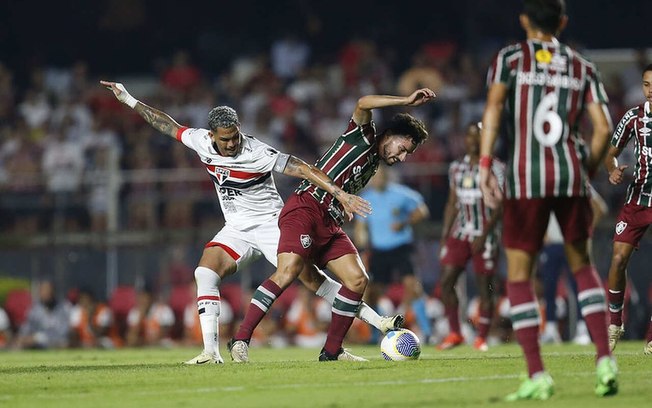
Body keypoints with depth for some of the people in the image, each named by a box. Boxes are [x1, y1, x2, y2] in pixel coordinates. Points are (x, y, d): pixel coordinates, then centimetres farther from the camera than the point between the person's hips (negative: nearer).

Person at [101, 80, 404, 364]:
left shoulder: (257, 153, -21)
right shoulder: (202, 142, -5)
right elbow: (168, 125, 10)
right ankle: (211, 352, -19)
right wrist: (129, 100, 15)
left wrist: (341, 194, -30)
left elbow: (304, 169, -23)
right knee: (205, 272, -17)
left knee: (310, 278, -15)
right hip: (236, 230, 5)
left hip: (270, 225, -5)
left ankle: (377, 321, -11)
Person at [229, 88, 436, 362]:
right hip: (305, 209, -9)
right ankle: (241, 340, -23)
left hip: (330, 225, 9)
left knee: (357, 280, -4)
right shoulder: (362, 138, 3)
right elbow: (364, 104, -16)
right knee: (288, 271, -25)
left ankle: (332, 350, 5)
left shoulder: (374, 164, 26)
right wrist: (407, 102, -15)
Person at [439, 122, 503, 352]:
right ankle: (454, 333, 5)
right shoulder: (457, 169, 12)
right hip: (459, 234, 5)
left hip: (484, 236, -5)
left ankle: (482, 338, 5)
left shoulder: (496, 168, -4)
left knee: (485, 286, -3)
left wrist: (485, 234, -17)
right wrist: (444, 236, 10)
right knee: (446, 281, -5)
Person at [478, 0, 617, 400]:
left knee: (519, 274, 5)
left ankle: (537, 375, -4)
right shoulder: (583, 66, 14)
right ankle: (605, 358, 4)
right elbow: (603, 128, 5)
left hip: (525, 178, -2)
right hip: (571, 172, 2)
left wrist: (485, 164, -12)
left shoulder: (510, 58, 7)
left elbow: (494, 105, -9)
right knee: (582, 264, 18)